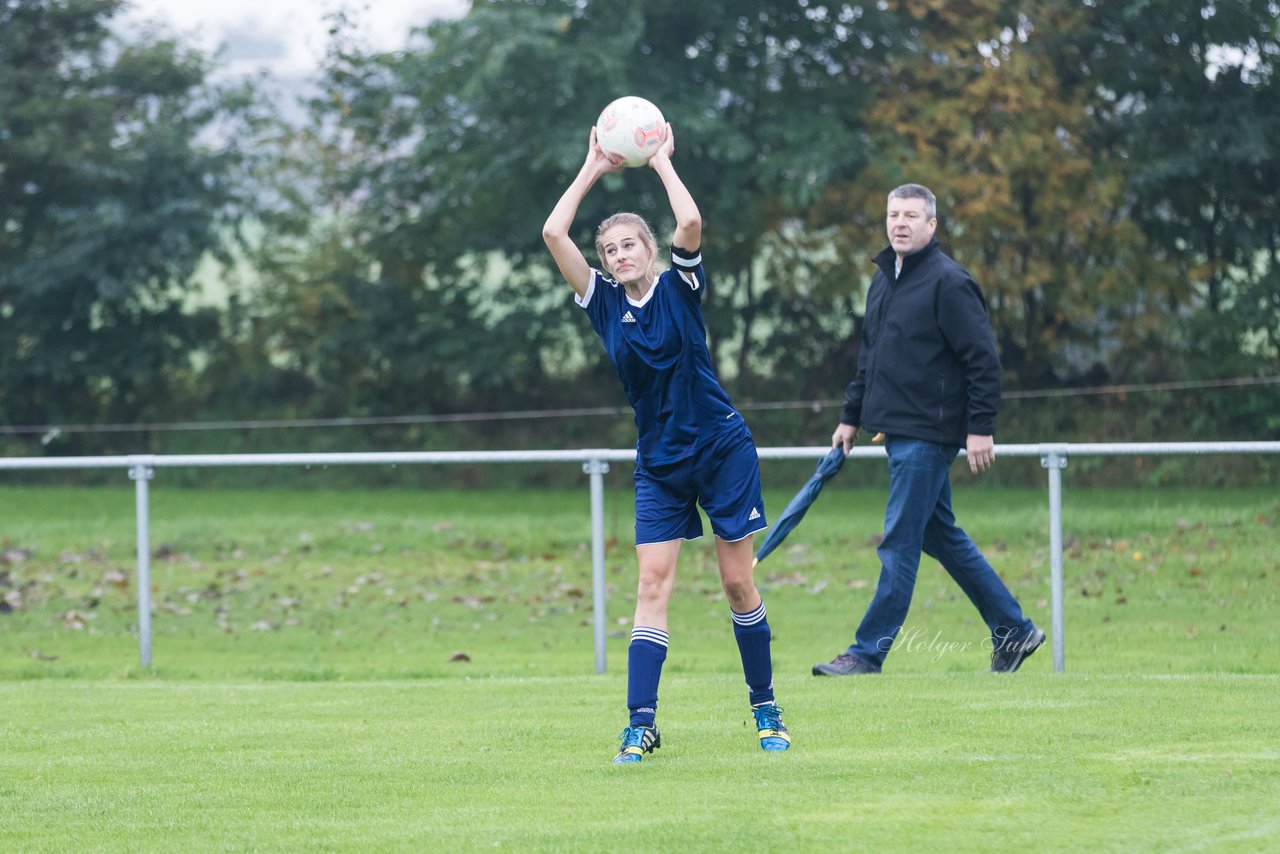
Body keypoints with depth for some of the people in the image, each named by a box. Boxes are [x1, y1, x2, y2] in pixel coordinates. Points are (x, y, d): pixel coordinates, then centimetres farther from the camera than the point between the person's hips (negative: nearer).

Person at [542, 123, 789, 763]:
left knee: (738, 583, 2)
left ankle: (766, 710, 15)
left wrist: (662, 162, -10)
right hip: (659, 463, 2)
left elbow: (691, 223, -23)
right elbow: (554, 233, -5)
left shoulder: (680, 288, -4)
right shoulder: (604, 303, 3)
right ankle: (641, 726, -11)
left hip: (722, 449, -2)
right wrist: (593, 170, 0)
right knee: (652, 585, -6)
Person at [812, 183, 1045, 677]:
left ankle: (869, 651, -5)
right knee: (941, 537, 15)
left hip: (928, 435, -9)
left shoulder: (949, 283, -12)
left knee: (899, 545, -8)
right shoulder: (883, 279, 14)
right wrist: (852, 417, 21)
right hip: (897, 431, 9)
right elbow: (870, 356, 24)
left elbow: (984, 360, -14)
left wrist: (980, 428, -18)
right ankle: (1014, 630, 23)